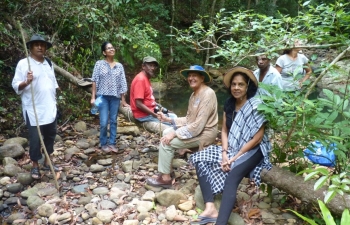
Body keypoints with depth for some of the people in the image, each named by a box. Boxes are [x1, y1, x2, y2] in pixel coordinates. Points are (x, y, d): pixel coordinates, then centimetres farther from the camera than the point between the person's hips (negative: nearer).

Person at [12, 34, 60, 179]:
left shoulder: (49, 63, 12)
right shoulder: (23, 63, -6)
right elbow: (15, 86, -8)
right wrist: (27, 82, -28)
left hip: (50, 108, 6)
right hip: (33, 110, -6)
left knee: (50, 136, 12)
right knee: (35, 139, 0)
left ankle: (47, 162, 27)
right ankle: (35, 166, 16)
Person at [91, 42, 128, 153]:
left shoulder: (119, 66, 7)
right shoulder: (99, 64, 0)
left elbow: (122, 84, 7)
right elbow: (95, 81, -1)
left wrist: (123, 100, 6)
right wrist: (93, 97, -6)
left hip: (115, 97, 3)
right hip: (103, 96, -2)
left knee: (113, 121, 7)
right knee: (104, 122, -5)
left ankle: (112, 143, 18)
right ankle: (103, 144, 13)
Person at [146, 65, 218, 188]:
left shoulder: (207, 94, -21)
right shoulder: (194, 94, 11)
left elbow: (198, 125, -26)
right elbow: (188, 119, 12)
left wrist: (175, 133, -22)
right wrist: (168, 119, 3)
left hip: (204, 133, -10)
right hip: (194, 128, 10)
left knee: (166, 142, -13)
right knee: (166, 132, 12)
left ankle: (165, 178, 1)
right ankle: (166, 168, 15)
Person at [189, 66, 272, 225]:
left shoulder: (256, 105, -14)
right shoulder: (229, 104, 5)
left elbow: (257, 138, -16)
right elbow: (224, 131, 7)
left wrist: (235, 157, -16)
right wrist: (224, 154, -9)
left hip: (252, 151, -7)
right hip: (231, 148, 7)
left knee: (231, 177, -33)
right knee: (200, 160, -11)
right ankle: (210, 208, -22)